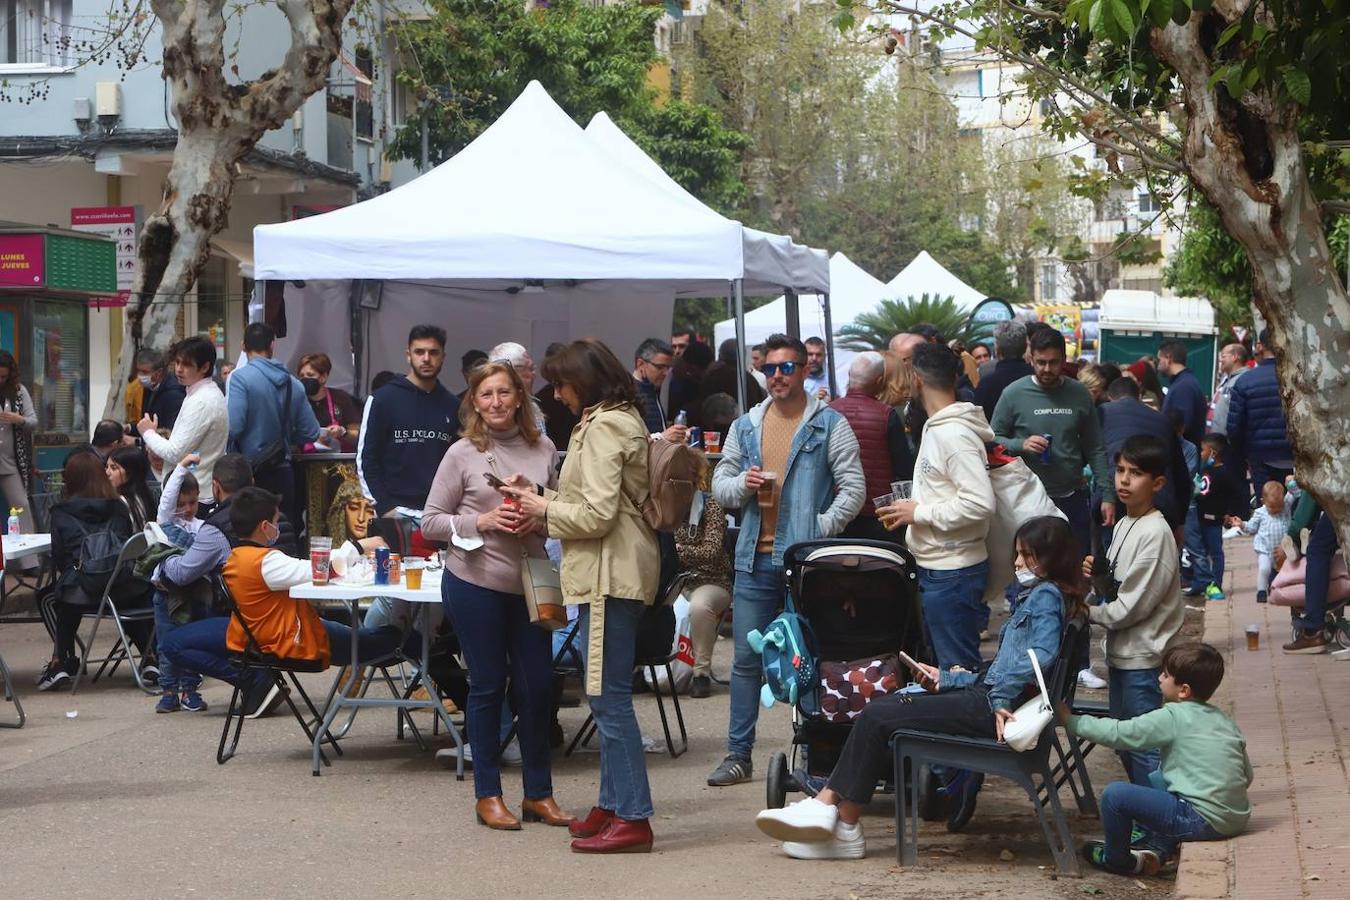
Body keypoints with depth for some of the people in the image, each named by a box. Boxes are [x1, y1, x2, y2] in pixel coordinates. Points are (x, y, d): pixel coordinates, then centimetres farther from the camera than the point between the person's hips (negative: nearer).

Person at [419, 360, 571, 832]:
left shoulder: (544, 450, 4)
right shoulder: (462, 454, -3)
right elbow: (430, 522, -2)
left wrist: (538, 522, -9)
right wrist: (481, 521, -15)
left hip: (529, 581, 3)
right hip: (475, 583, -3)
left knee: (538, 684, 5)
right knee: (488, 685, 4)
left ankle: (538, 793, 18)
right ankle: (488, 795, 14)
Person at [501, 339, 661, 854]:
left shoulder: (603, 428, -14)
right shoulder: (622, 420, 18)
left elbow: (597, 514, -19)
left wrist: (545, 509, -5)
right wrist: (543, 497, 10)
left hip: (611, 574, -11)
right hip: (616, 572, 11)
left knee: (609, 697, -10)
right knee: (608, 696, 14)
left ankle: (632, 818, -10)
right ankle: (612, 804, 20)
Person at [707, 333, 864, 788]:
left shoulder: (830, 424, 0)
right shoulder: (745, 426, 13)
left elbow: (853, 488, -4)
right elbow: (719, 484, 14)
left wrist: (821, 529, -14)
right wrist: (741, 485, -8)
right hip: (755, 560, 4)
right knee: (746, 659, 6)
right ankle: (738, 754, 13)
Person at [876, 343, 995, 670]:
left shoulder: (954, 435, -19)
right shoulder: (937, 428, 12)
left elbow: (980, 503, -27)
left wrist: (919, 512, -18)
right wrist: (912, 507, 8)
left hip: (953, 572, -10)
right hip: (934, 568, 10)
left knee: (958, 668, -5)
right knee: (938, 659, 17)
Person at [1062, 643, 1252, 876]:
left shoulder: (1172, 718, -8)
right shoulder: (1223, 721, 14)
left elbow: (1118, 734, -5)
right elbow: (1247, 775, 15)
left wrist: (1071, 721, 6)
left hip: (1203, 821, -8)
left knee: (1115, 794, -6)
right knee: (1157, 779, 31)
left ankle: (1116, 860, 16)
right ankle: (1158, 848, 23)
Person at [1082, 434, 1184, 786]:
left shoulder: (1155, 534, -18)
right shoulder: (1123, 526, 10)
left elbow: (1132, 606, -18)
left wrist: (1088, 612, -6)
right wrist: (1094, 575, -2)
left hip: (1143, 657, -10)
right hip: (1120, 652, 10)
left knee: (1144, 745, -6)